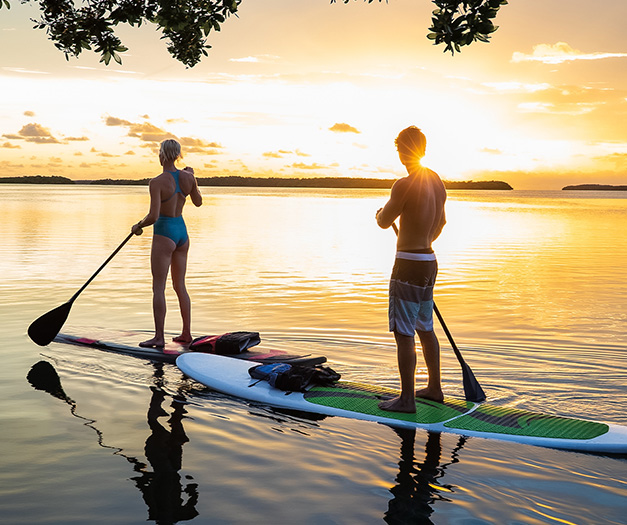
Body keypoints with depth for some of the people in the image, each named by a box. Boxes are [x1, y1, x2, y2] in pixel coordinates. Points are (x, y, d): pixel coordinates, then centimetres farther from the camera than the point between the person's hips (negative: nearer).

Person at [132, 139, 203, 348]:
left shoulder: (157, 182, -17)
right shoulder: (188, 177, 0)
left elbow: (153, 217, -22)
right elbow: (198, 202, 17)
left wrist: (138, 226, -2)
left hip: (164, 234, -7)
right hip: (182, 231, 7)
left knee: (158, 288, -1)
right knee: (180, 286, 15)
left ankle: (159, 337, -1)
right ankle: (186, 333, 20)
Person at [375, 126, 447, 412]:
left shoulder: (405, 185, -19)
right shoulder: (437, 181, 8)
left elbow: (384, 222, -8)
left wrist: (381, 212, 16)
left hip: (409, 264, -9)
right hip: (429, 261, 9)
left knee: (404, 332, -2)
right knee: (425, 328, 19)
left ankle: (407, 398, 4)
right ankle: (435, 388, 30)